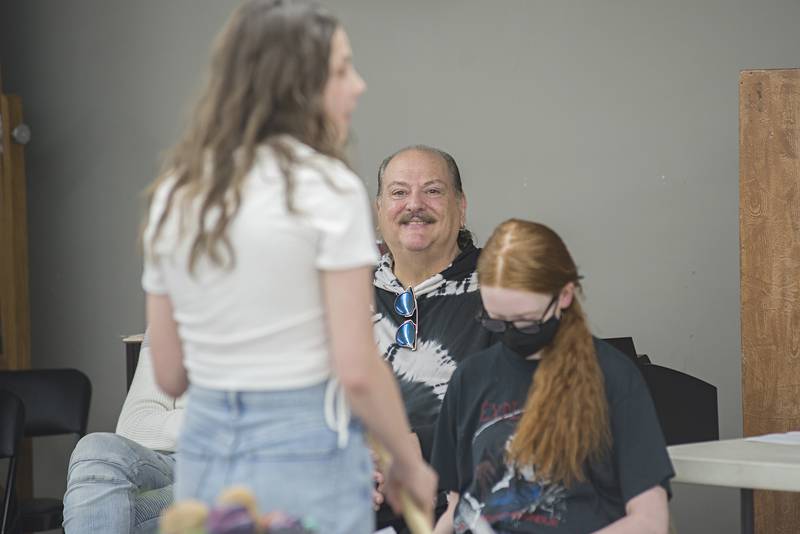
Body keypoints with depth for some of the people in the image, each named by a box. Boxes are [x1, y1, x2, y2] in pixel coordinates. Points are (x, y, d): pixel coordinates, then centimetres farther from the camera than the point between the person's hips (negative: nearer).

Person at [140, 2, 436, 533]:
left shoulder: (174, 194, 7)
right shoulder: (328, 187, -11)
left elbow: (169, 374, 10)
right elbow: (358, 371, -13)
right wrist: (411, 466, 1)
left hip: (203, 455, 6)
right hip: (306, 458, -6)